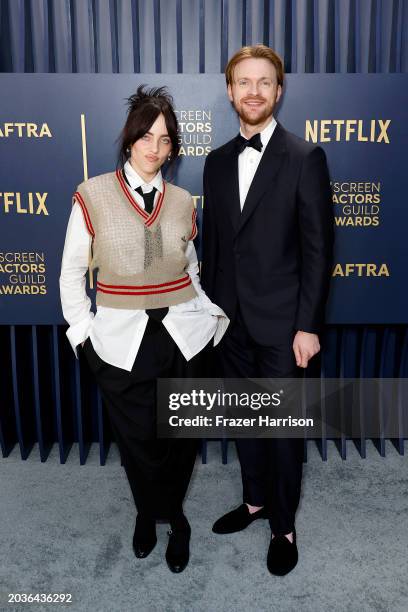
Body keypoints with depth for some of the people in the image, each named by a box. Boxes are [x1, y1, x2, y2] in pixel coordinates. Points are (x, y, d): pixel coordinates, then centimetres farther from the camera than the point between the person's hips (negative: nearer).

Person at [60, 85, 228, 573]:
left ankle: (150, 514, 39)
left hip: (184, 338, 2)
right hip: (121, 345, -2)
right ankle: (173, 519, 38)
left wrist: (214, 314, 4)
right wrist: (84, 333, -3)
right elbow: (71, 275, 2)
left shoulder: (182, 201, 5)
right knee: (138, 442, 9)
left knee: (180, 441, 10)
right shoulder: (92, 195, -3)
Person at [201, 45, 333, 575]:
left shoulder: (305, 157, -6)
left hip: (280, 322, -5)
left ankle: (283, 526, 28)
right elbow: (213, 242, 11)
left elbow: (318, 247, -9)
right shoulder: (217, 162, 9)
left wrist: (308, 325, -13)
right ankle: (255, 500, 40)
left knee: (283, 426, 8)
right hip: (232, 321, 5)